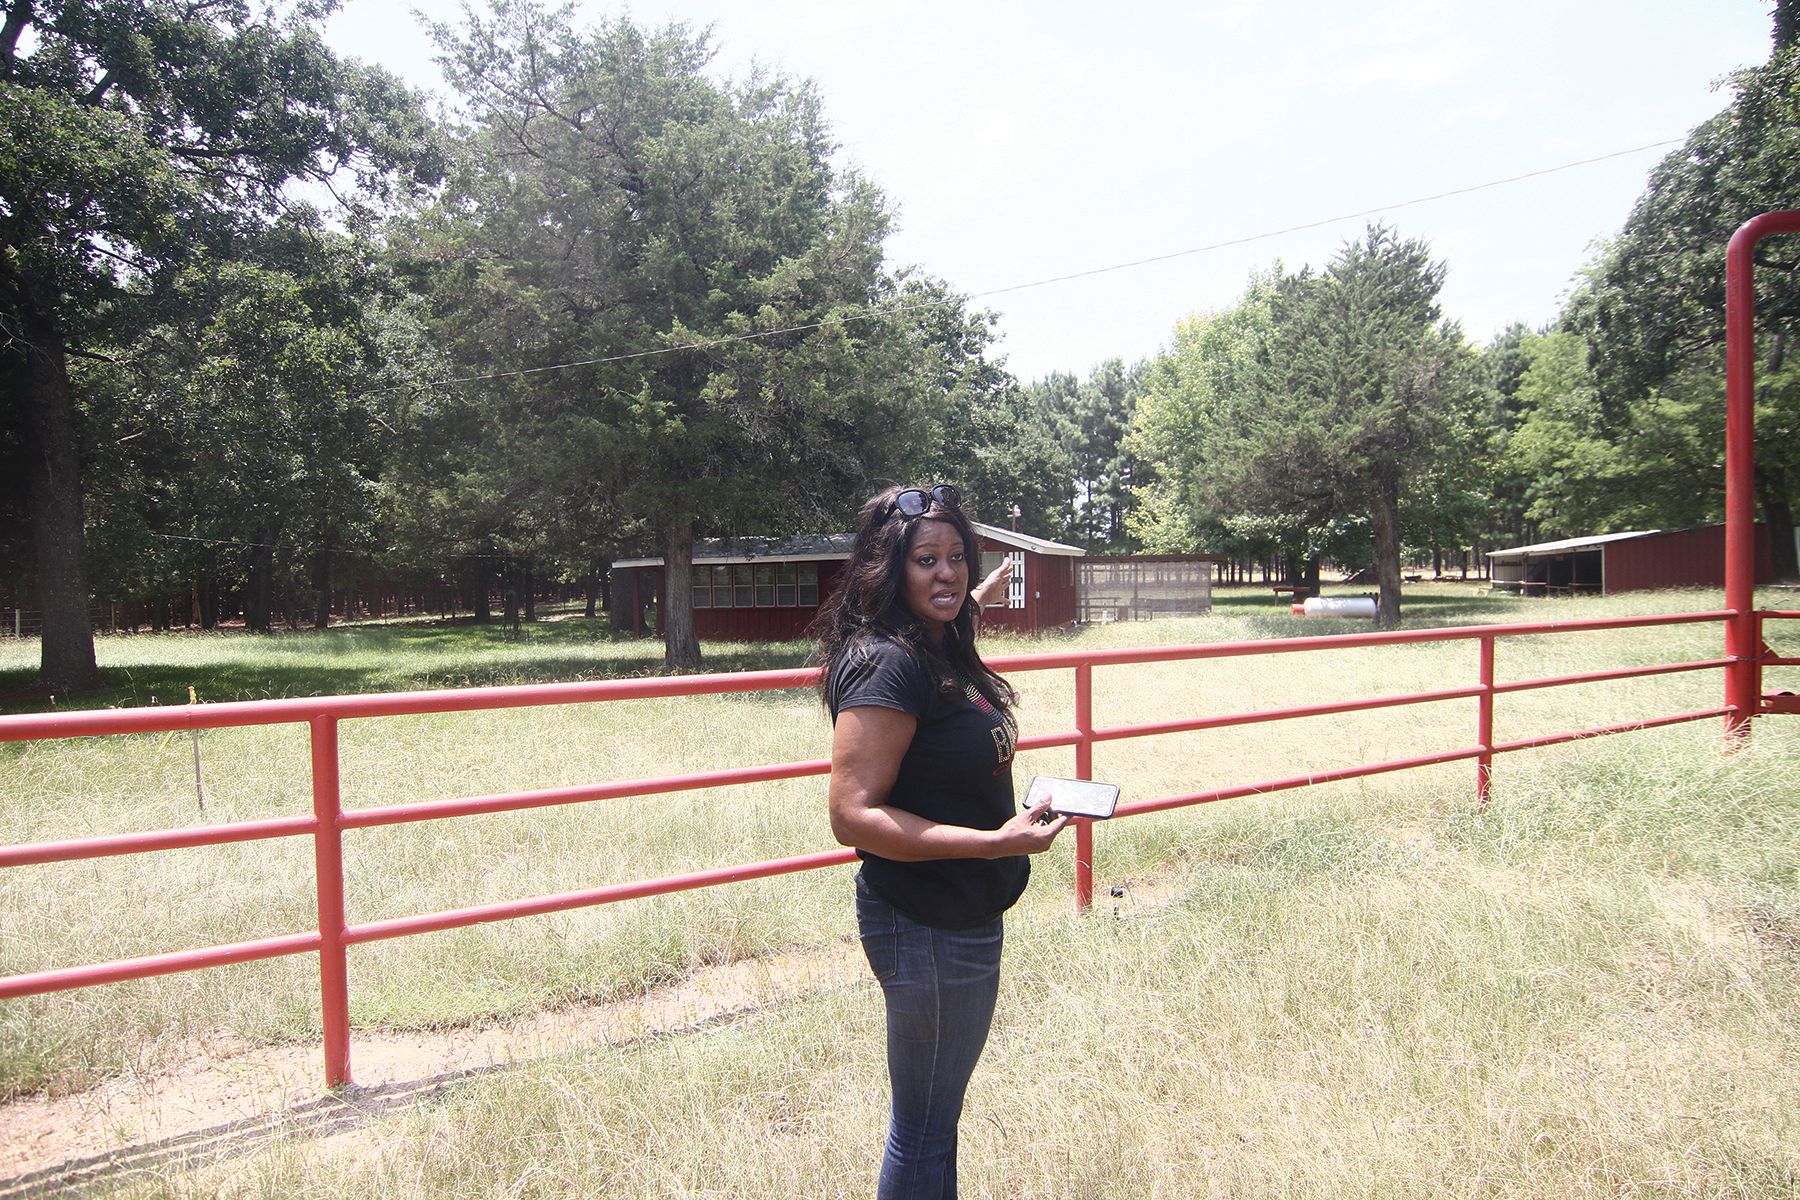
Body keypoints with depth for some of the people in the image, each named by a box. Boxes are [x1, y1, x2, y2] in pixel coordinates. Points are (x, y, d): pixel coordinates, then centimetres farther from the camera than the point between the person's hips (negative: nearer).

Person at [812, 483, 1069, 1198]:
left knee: (939, 1108, 25)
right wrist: (995, 842, -33)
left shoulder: (938, 649, 3)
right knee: (924, 1127, 9)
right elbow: (853, 816, -29)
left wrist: (977, 598, 42)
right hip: (927, 926, -9)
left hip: (963, 916, 9)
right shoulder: (888, 663, -24)